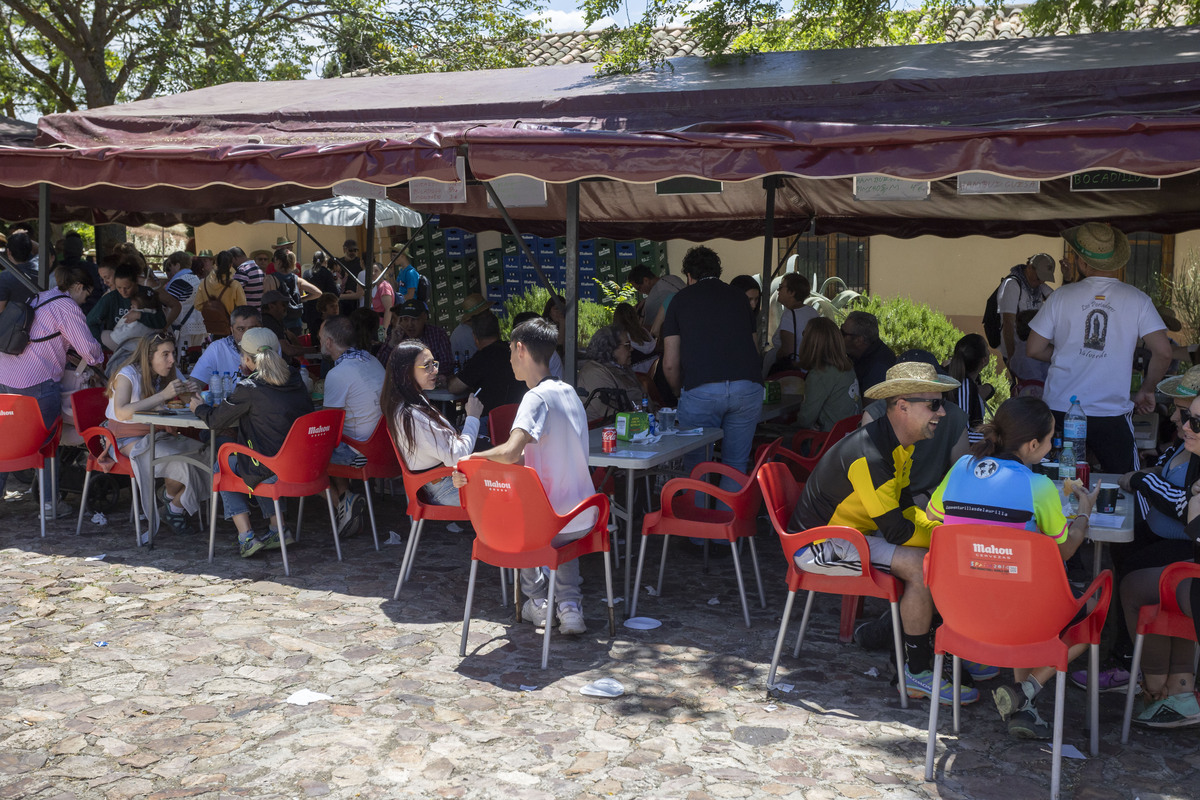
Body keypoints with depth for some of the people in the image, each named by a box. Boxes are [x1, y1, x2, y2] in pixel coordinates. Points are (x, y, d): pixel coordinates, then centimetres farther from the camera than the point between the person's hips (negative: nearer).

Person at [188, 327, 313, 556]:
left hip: (272, 473, -6)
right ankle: (277, 528, 27)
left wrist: (199, 408, 20)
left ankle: (246, 536, 15)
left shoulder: (250, 388, -14)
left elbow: (216, 420, -2)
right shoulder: (296, 381, 4)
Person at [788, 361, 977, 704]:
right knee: (920, 564, -24)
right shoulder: (869, 455, -29)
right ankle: (918, 674, -11)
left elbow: (904, 506, 15)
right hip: (817, 544, -10)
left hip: (854, 531, 10)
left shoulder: (900, 444, 4)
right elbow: (897, 531, -26)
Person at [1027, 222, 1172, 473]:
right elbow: (1163, 352, -9)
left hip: (1060, 408, 1)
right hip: (1111, 413, -1)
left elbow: (1034, 349, 2)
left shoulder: (1061, 296, -2)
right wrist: (1147, 390, 8)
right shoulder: (1137, 299, -4)